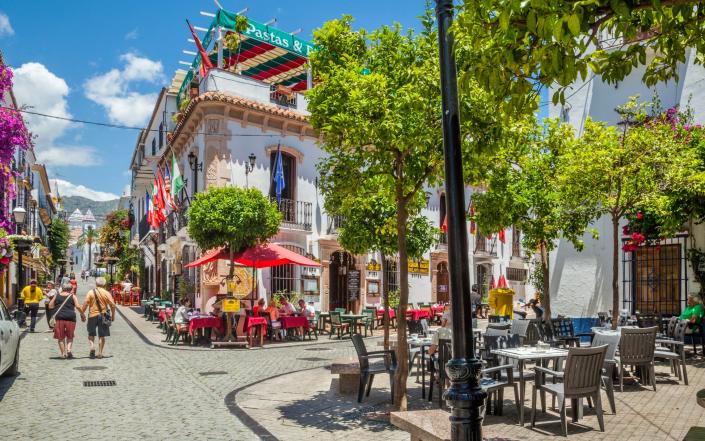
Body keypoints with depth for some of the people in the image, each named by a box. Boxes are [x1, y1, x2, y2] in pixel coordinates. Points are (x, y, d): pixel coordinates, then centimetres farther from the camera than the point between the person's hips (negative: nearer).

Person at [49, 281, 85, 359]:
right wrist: (83, 315, 5)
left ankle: (63, 353, 8)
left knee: (60, 337, 9)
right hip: (70, 317, -1)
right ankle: (68, 349, -9)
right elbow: (78, 306, -5)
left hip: (59, 318, 1)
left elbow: (50, 306, 11)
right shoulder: (73, 296, 5)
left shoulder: (56, 296, 11)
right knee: (70, 336, 12)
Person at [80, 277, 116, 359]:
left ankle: (92, 346, -9)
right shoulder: (107, 293, -2)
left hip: (92, 315, 0)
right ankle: (100, 353, 9)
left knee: (91, 334, 15)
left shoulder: (91, 292, -3)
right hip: (103, 315, 0)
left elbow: (85, 304, -9)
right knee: (102, 335, 8)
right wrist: (113, 315, 8)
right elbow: (112, 305, -4)